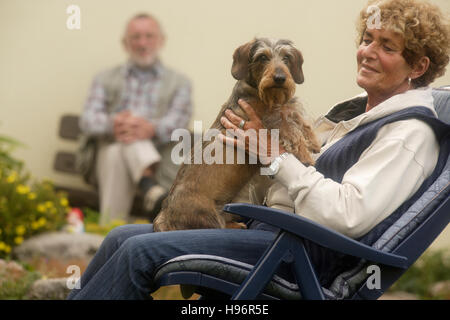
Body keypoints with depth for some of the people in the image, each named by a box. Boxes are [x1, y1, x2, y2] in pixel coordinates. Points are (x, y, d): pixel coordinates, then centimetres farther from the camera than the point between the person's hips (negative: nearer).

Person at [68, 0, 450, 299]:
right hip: (268, 228, 10)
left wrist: (276, 155, -13)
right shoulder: (353, 111, 20)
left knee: (140, 252, -18)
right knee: (122, 237, 2)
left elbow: (349, 215, -21)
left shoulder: (411, 131, -9)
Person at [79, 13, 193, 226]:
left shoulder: (178, 83, 17)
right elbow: (87, 121, 3)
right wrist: (112, 123, -24)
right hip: (109, 157, 1)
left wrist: (151, 128, -30)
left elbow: (177, 122, -4)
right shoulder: (106, 79, 20)